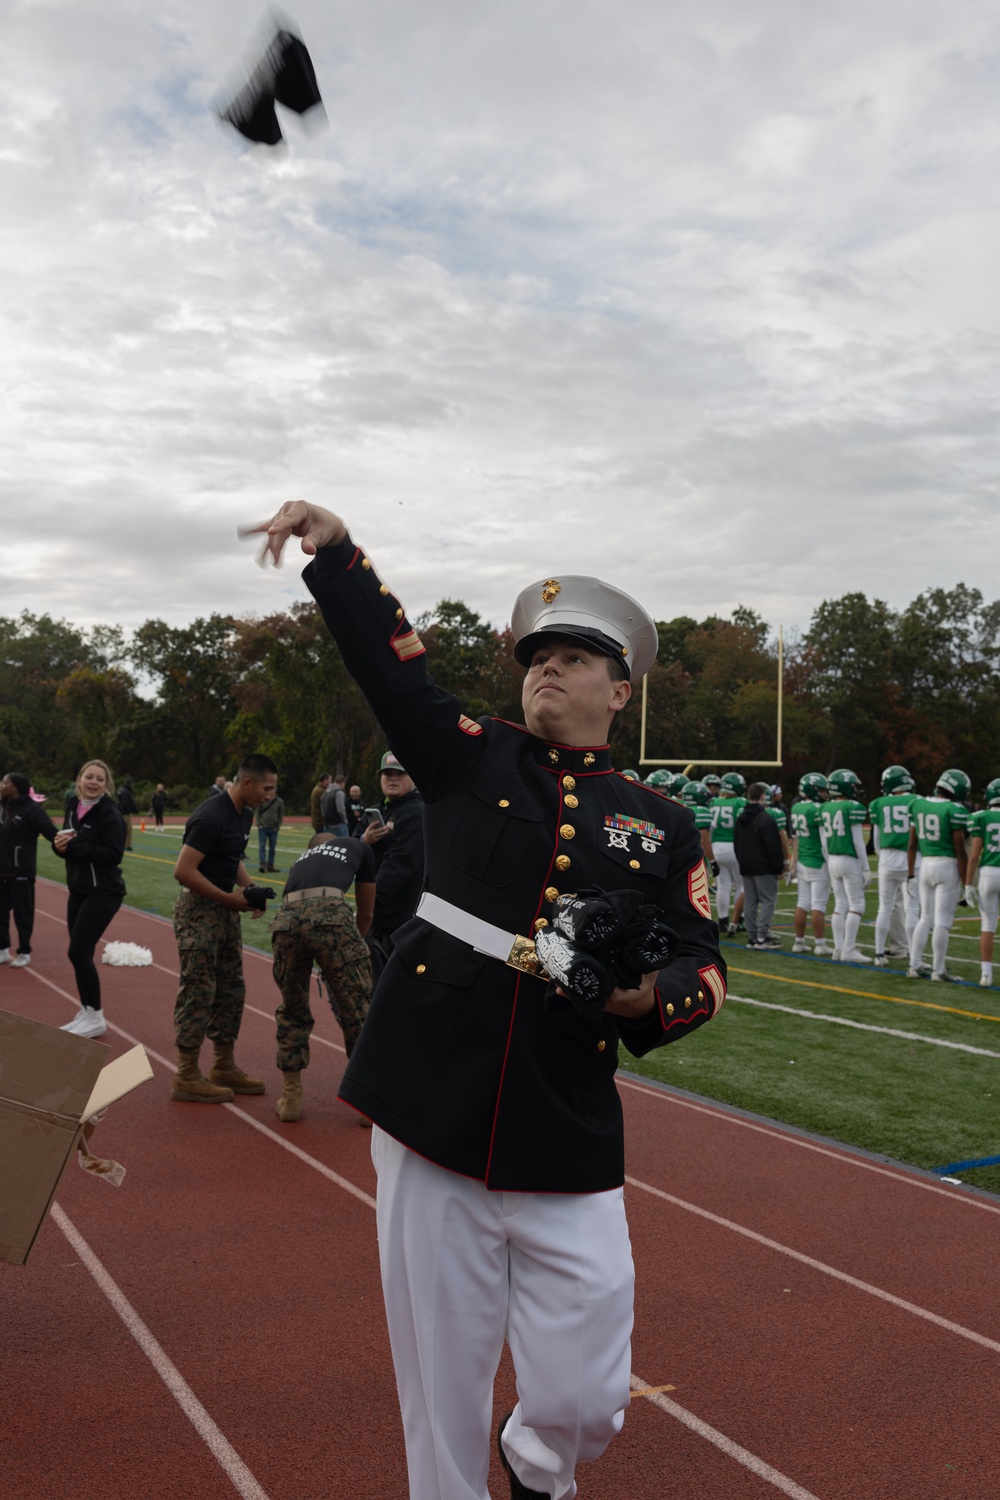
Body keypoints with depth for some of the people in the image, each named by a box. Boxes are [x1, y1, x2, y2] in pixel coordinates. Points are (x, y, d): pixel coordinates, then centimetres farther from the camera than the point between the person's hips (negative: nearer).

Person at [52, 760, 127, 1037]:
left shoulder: (110, 814, -14)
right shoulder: (73, 809, 9)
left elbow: (114, 854, -22)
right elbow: (66, 845, 18)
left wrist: (72, 847, -21)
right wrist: (60, 844, -7)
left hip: (103, 892, -8)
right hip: (78, 890, 8)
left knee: (78, 952, -10)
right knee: (80, 953, 11)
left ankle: (95, 1017, 2)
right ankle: (86, 1012, 24)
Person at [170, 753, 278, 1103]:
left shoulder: (244, 815, 9)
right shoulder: (210, 817, -21)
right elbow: (184, 871, -25)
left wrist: (249, 889, 3)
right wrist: (229, 898, -20)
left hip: (224, 908, 10)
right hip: (198, 908, -10)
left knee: (231, 990, 13)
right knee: (199, 992, -5)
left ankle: (224, 1068, 24)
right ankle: (186, 1078, 4)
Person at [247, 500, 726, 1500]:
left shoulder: (659, 825, 9)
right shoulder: (474, 758, 8)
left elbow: (703, 967, 7)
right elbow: (389, 660, 2)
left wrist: (650, 995, -13)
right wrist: (334, 547, -6)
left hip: (568, 1146, 1)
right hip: (432, 1120, 0)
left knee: (584, 1402, 7)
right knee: (441, 1393, 8)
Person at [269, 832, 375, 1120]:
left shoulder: (302, 858, 40)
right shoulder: (358, 847, 33)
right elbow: (365, 914, 37)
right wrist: (351, 948, 54)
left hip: (286, 917, 4)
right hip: (330, 913, -4)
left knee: (292, 1010, 23)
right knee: (357, 1009, 10)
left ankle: (291, 1097, 31)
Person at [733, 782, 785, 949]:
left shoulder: (741, 818, 11)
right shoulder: (765, 819, -14)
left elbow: (736, 845, 18)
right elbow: (773, 846, -15)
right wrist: (779, 866, -8)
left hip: (746, 866, 8)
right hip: (763, 867, -8)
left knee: (750, 901, 9)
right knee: (768, 901, -4)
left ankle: (752, 937, 11)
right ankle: (761, 938, -10)